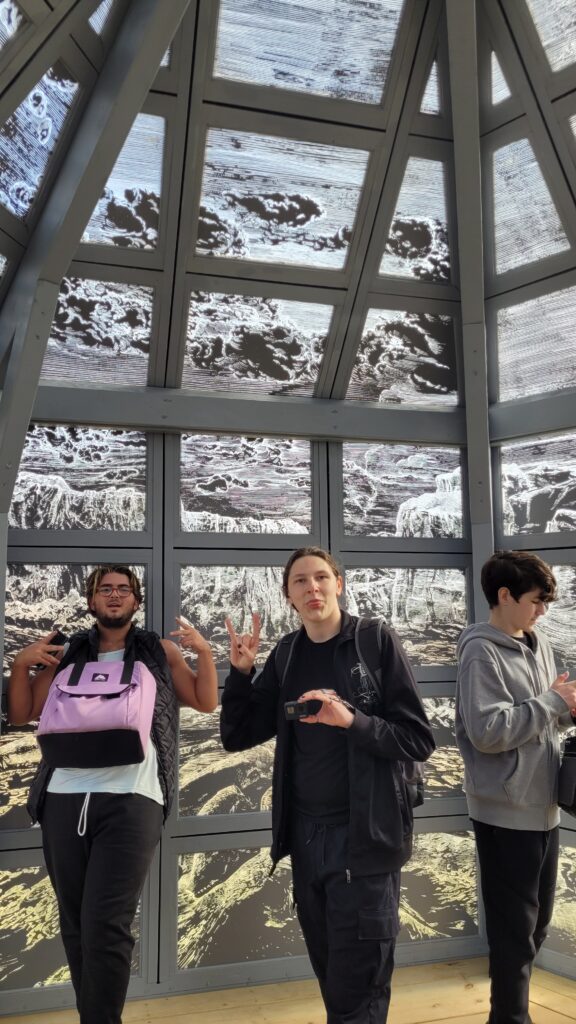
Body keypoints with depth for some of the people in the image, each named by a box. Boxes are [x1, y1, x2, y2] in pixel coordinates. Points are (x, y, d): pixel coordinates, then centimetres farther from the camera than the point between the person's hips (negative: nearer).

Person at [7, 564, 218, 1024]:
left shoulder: (159, 651, 11)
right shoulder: (67, 654, 15)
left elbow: (206, 702, 10)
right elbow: (21, 715, 15)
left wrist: (204, 650, -4)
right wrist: (22, 664, 0)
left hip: (131, 800, -3)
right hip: (64, 798, 3)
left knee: (106, 926, -9)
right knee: (75, 926, 12)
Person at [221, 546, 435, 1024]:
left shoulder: (376, 642, -9)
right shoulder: (286, 655, 4)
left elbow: (419, 740, -11)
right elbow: (237, 736, 6)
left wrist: (352, 721, -26)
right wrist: (241, 671, -9)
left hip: (363, 837, -4)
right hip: (305, 835, 5)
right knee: (331, 975, 18)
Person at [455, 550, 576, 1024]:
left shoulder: (538, 643, 8)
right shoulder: (481, 651, -17)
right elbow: (487, 731, -26)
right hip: (508, 812, -8)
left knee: (538, 921, 21)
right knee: (514, 929, 6)